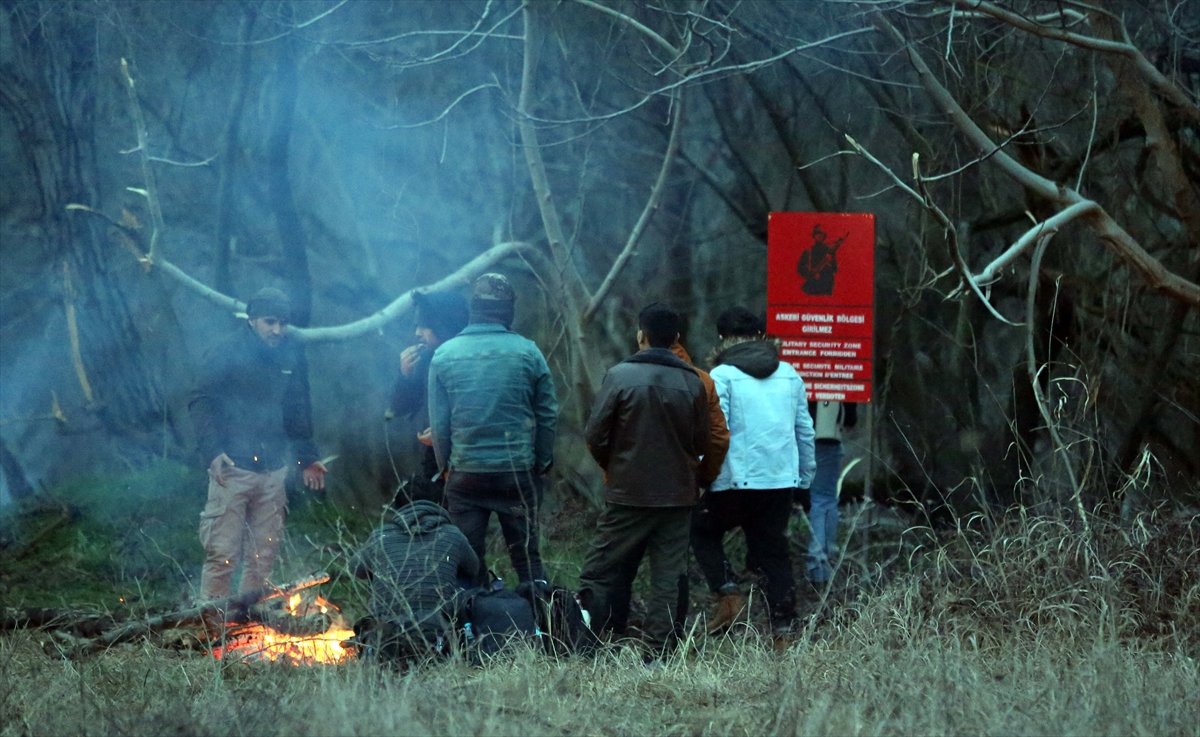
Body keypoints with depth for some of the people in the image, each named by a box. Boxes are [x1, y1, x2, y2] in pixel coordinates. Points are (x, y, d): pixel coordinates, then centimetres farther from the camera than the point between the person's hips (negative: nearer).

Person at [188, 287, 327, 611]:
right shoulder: (226, 353, -7)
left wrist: (308, 458, 18)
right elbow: (200, 403, -7)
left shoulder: (293, 355, 8)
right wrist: (213, 451, -17)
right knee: (222, 553, -7)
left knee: (264, 554, 8)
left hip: (274, 470, 5)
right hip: (233, 468, -5)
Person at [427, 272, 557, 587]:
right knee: (526, 556, 8)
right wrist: (543, 463, 11)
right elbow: (547, 415, -1)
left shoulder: (444, 355, -3)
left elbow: (439, 421, 1)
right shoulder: (527, 352, -5)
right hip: (518, 472, 0)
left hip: (465, 474, 1)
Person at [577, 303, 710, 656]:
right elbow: (702, 444, 6)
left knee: (599, 573, 5)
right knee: (668, 577, 6)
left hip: (627, 493, -3)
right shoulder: (692, 383, 0)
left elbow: (595, 434, -7)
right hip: (678, 494, 3)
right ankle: (661, 649, 4)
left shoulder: (620, 375, -9)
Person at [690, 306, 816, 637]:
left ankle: (728, 594, -3)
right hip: (783, 480, 5)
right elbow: (805, 430, 15)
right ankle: (783, 625, 8)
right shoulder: (789, 375, 11)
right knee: (773, 550, 12)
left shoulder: (722, 376, -6)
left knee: (704, 531, 15)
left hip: (738, 480, -5)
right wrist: (806, 474, 23)